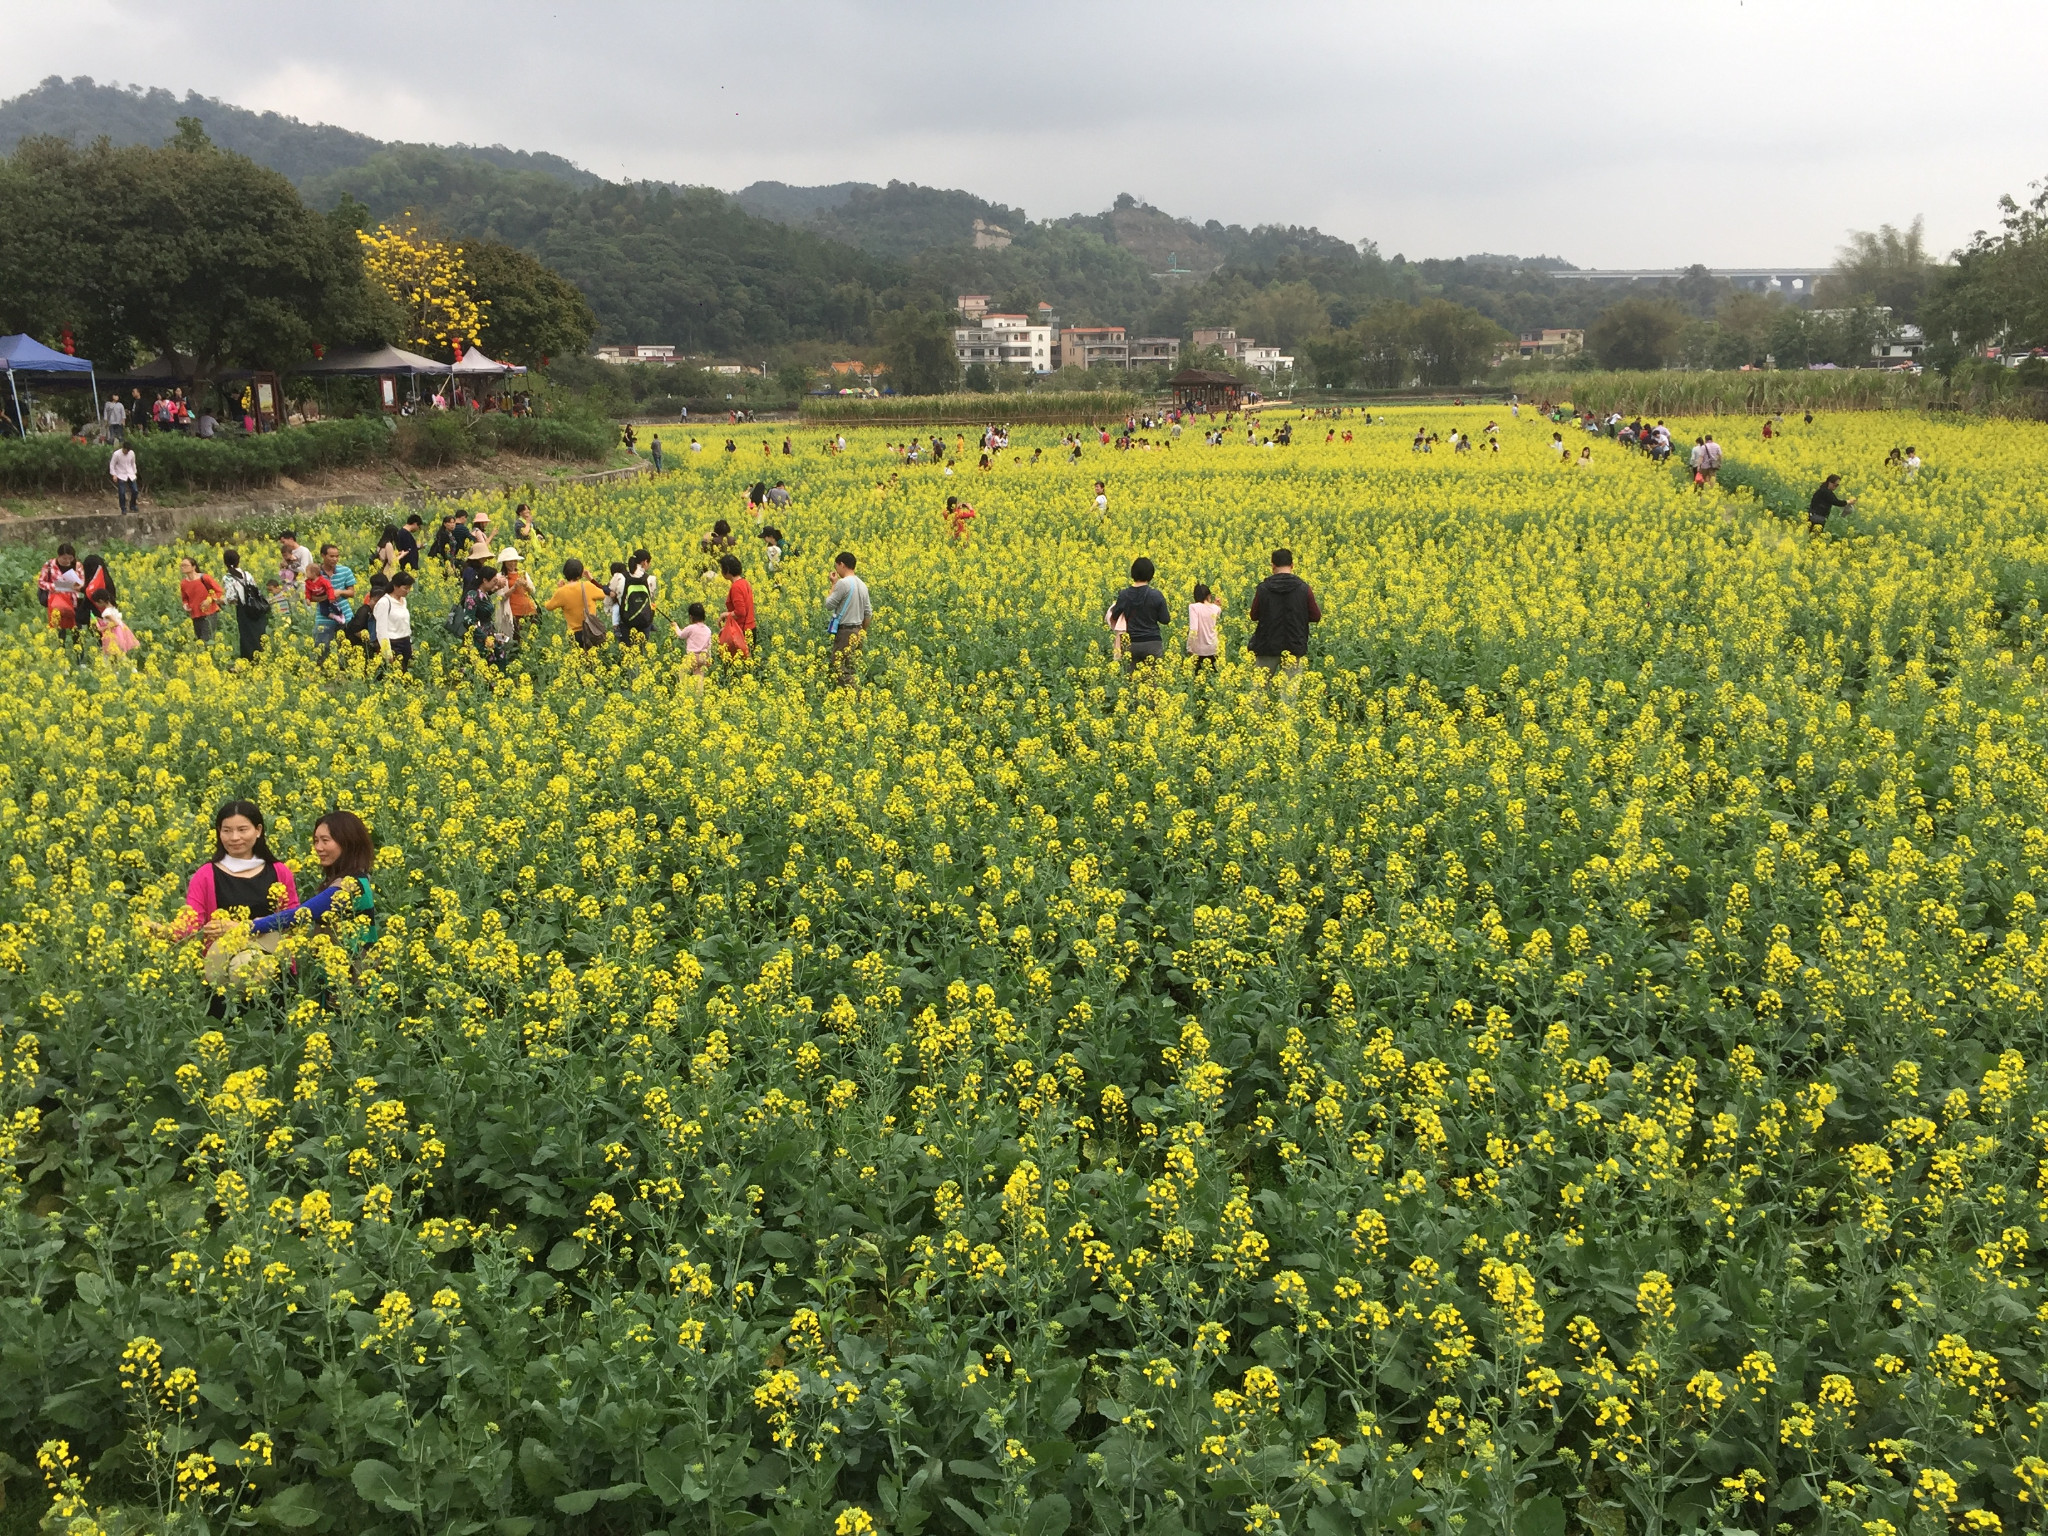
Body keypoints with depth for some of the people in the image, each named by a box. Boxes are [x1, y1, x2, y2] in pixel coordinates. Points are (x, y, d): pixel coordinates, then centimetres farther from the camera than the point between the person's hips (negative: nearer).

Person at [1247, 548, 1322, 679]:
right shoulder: (1304, 588, -5)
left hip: (1268, 647, 0)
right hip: (1294, 647, 0)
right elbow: (1316, 617, -1)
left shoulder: (1263, 588, -7)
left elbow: (1254, 616, 2)